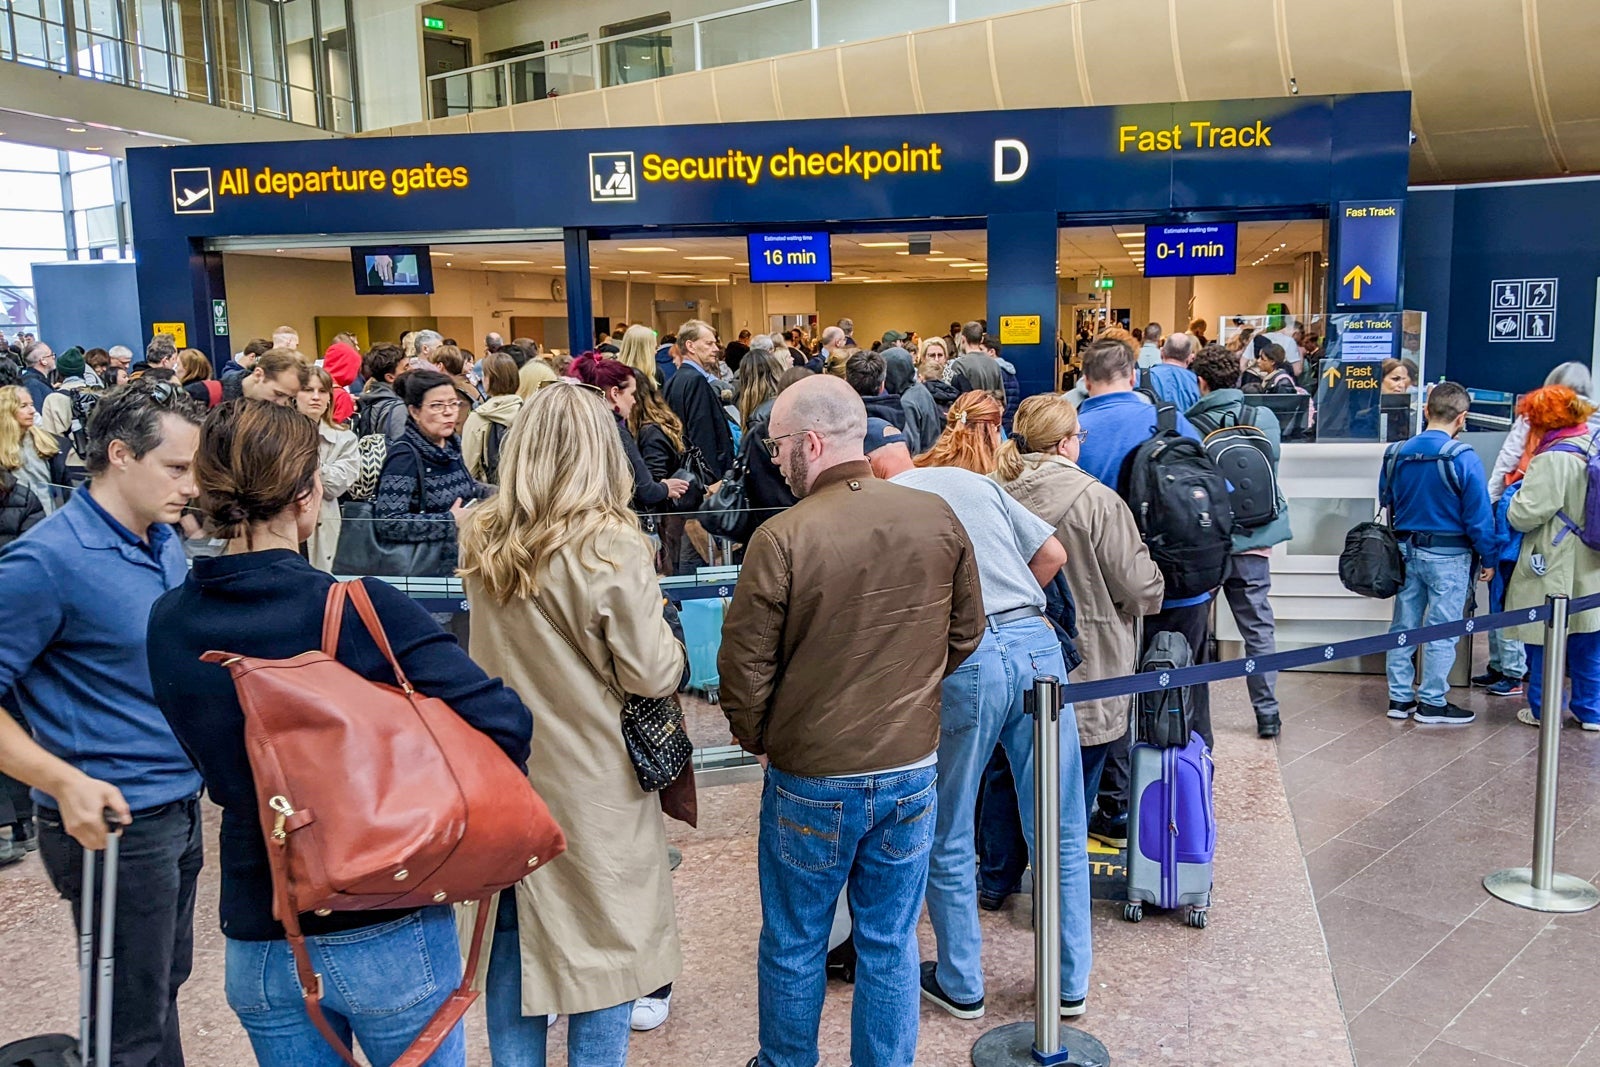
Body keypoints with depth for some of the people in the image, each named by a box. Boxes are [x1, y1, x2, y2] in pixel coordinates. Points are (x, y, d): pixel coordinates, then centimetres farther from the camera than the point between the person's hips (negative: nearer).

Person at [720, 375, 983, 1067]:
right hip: (913, 769, 4)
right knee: (891, 944, 18)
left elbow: (745, 664, -13)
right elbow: (966, 632, 7)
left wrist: (756, 738, 6)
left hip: (811, 777, -3)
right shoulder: (938, 517, -6)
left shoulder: (781, 538, -20)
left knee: (793, 946, 17)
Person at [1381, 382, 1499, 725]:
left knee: (1403, 626, 12)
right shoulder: (1463, 459, -16)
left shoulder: (1396, 454, 0)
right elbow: (1478, 516, -13)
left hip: (1406, 551, 5)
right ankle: (1432, 703, 12)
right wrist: (1490, 558, -3)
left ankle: (1400, 697, 18)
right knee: (1442, 631, 4)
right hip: (1448, 556, -5)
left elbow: (1386, 503, 11)